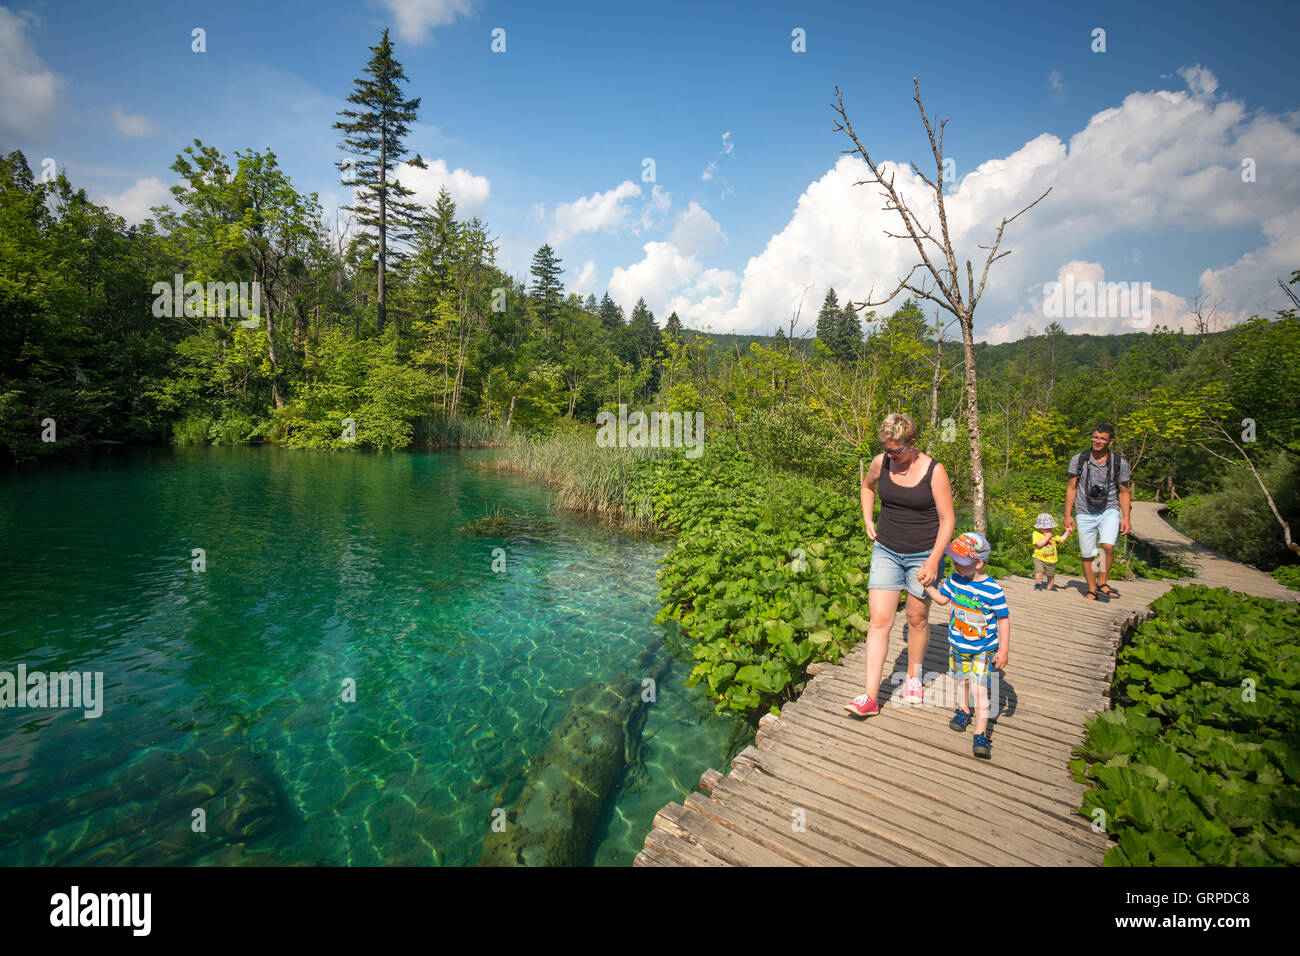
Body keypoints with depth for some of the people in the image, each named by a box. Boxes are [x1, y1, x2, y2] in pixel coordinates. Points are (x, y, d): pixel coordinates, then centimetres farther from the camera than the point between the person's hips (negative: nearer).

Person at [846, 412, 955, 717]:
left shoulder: (934, 471, -13)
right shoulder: (880, 463, -4)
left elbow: (947, 519, -9)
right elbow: (867, 486, 20)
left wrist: (934, 560, -15)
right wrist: (868, 520, 8)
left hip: (924, 555, -2)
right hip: (887, 551, 2)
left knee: (917, 619, 11)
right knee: (879, 620, -3)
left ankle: (914, 678, 36)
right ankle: (870, 697, -1)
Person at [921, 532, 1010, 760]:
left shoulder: (992, 589, -20)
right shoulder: (955, 579, -6)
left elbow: (1003, 619, -12)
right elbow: (942, 598, 12)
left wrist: (1004, 650, -12)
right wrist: (928, 586, -5)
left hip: (984, 650, -5)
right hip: (958, 646, 5)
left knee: (980, 689, -8)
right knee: (962, 680, 21)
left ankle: (981, 734, 2)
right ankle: (963, 711, 44)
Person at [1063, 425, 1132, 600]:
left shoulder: (1119, 463, -2)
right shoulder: (1078, 460, -3)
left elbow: (1124, 492, 6)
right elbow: (1072, 488, 3)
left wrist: (1126, 518, -1)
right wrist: (1068, 515, 0)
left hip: (1109, 511, 0)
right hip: (1085, 513, 1)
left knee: (1108, 546, -23)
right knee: (1087, 555, 4)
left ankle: (1102, 583, -3)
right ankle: (1092, 590, 21)